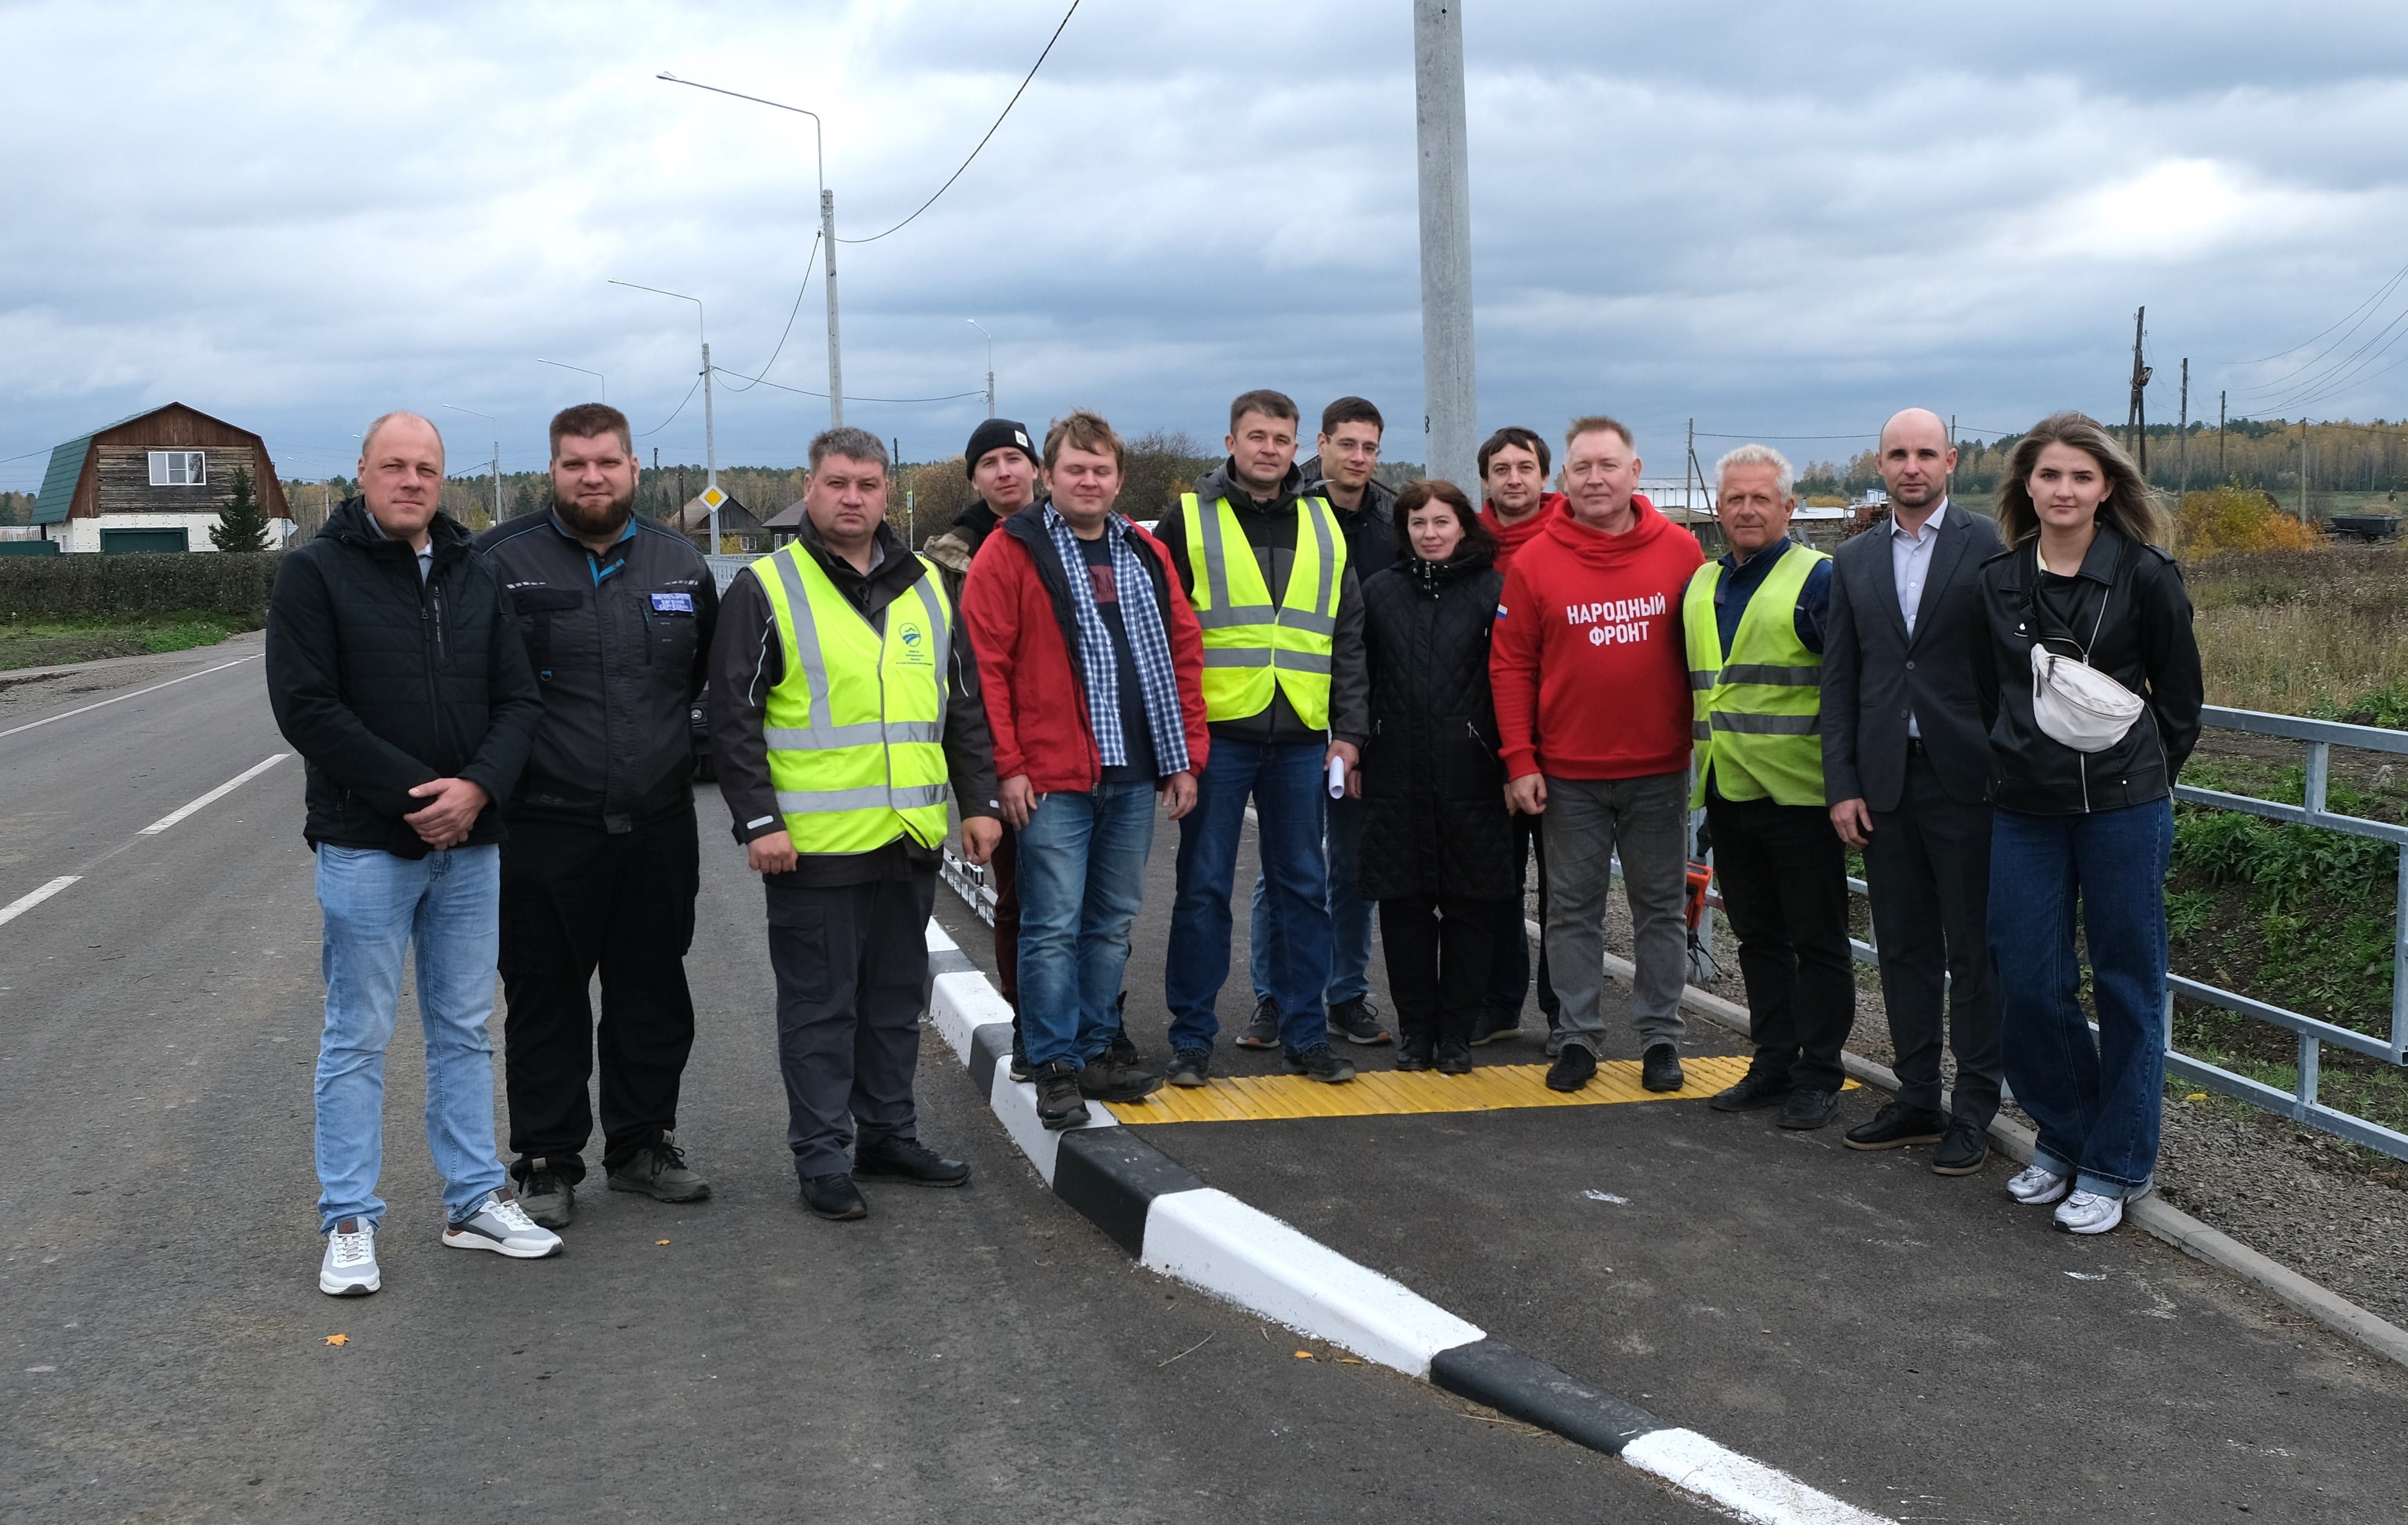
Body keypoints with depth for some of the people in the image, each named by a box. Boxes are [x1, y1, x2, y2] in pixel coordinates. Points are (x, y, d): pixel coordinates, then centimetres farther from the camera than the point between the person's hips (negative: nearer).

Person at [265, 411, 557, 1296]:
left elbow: (519, 700, 6)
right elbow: (306, 707, -12)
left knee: (464, 1030, 12)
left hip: (470, 842, 5)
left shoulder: (475, 578, 10)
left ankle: (475, 1201, 21)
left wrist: (478, 786, -12)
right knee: (358, 1038, 2)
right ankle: (349, 1222, 10)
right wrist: (413, 794, -16)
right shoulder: (316, 574, -4)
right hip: (365, 845, -5)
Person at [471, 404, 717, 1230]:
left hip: (659, 831, 4)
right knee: (546, 1005, 5)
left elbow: (717, 684, 20)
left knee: (654, 998, 13)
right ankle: (546, 1162, 17)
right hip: (543, 831, -3)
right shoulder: (503, 562, -4)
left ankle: (643, 1144, 27)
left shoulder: (682, 564, 8)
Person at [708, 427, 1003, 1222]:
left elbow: (964, 705, 16)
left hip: (910, 840, 5)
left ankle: (889, 1134, 26)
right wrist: (757, 820, -13)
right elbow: (734, 716, -7)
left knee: (896, 999, 14)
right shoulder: (765, 589, -4)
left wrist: (978, 801, 9)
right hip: (814, 848, -5)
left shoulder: (925, 587, 12)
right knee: (820, 1006, 2)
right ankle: (821, 1156, 11)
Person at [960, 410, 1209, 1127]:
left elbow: (1184, 654, 15)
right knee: (1054, 928, -2)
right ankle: (1056, 1068, 7)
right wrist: (1008, 767, -12)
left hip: (1133, 777, 6)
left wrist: (1186, 758, 9)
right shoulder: (1010, 552, -3)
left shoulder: (1146, 555, 13)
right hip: (1052, 781, -5)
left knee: (1112, 925, 13)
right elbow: (985, 666, -8)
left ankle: (1097, 1051, 24)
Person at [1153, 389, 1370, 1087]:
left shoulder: (1323, 526, 12)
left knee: (1303, 886, 8)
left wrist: (1349, 731, 5)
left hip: (1302, 738, 3)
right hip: (1215, 733, -3)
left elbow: (1348, 639, 13)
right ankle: (1192, 1038, 11)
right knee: (1204, 886, 2)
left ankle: (1305, 1034, 17)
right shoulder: (1188, 521, 2)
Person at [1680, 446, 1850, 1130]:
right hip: (1727, 791, 7)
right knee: (1757, 936, 15)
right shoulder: (1701, 585, 14)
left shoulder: (1819, 578, -6)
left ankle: (1818, 1076, 11)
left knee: (1817, 940, 3)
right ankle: (1773, 1064, 25)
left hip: (1798, 792, -7)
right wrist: (1699, 773, 19)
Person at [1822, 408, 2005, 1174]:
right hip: (1885, 780, 4)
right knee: (1904, 947, 11)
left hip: (1965, 776, -4)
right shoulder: (1855, 561, 10)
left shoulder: (1989, 545, -3)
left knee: (1974, 951, 3)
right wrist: (1842, 786, 3)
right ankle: (1916, 1098, 21)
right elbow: (1839, 681, 9)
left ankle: (1973, 1110, 11)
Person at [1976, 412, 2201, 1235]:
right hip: (2024, 810, 3)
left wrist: (2142, 776, 8)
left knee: (2127, 984, 4)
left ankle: (2115, 1165, 15)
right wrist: (2022, 762, 12)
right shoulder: (1997, 581, 5)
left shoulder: (2145, 575, -5)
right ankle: (2063, 1137, 25)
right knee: (2028, 985, 4)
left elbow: (2180, 696, 4)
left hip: (2124, 807, -3)